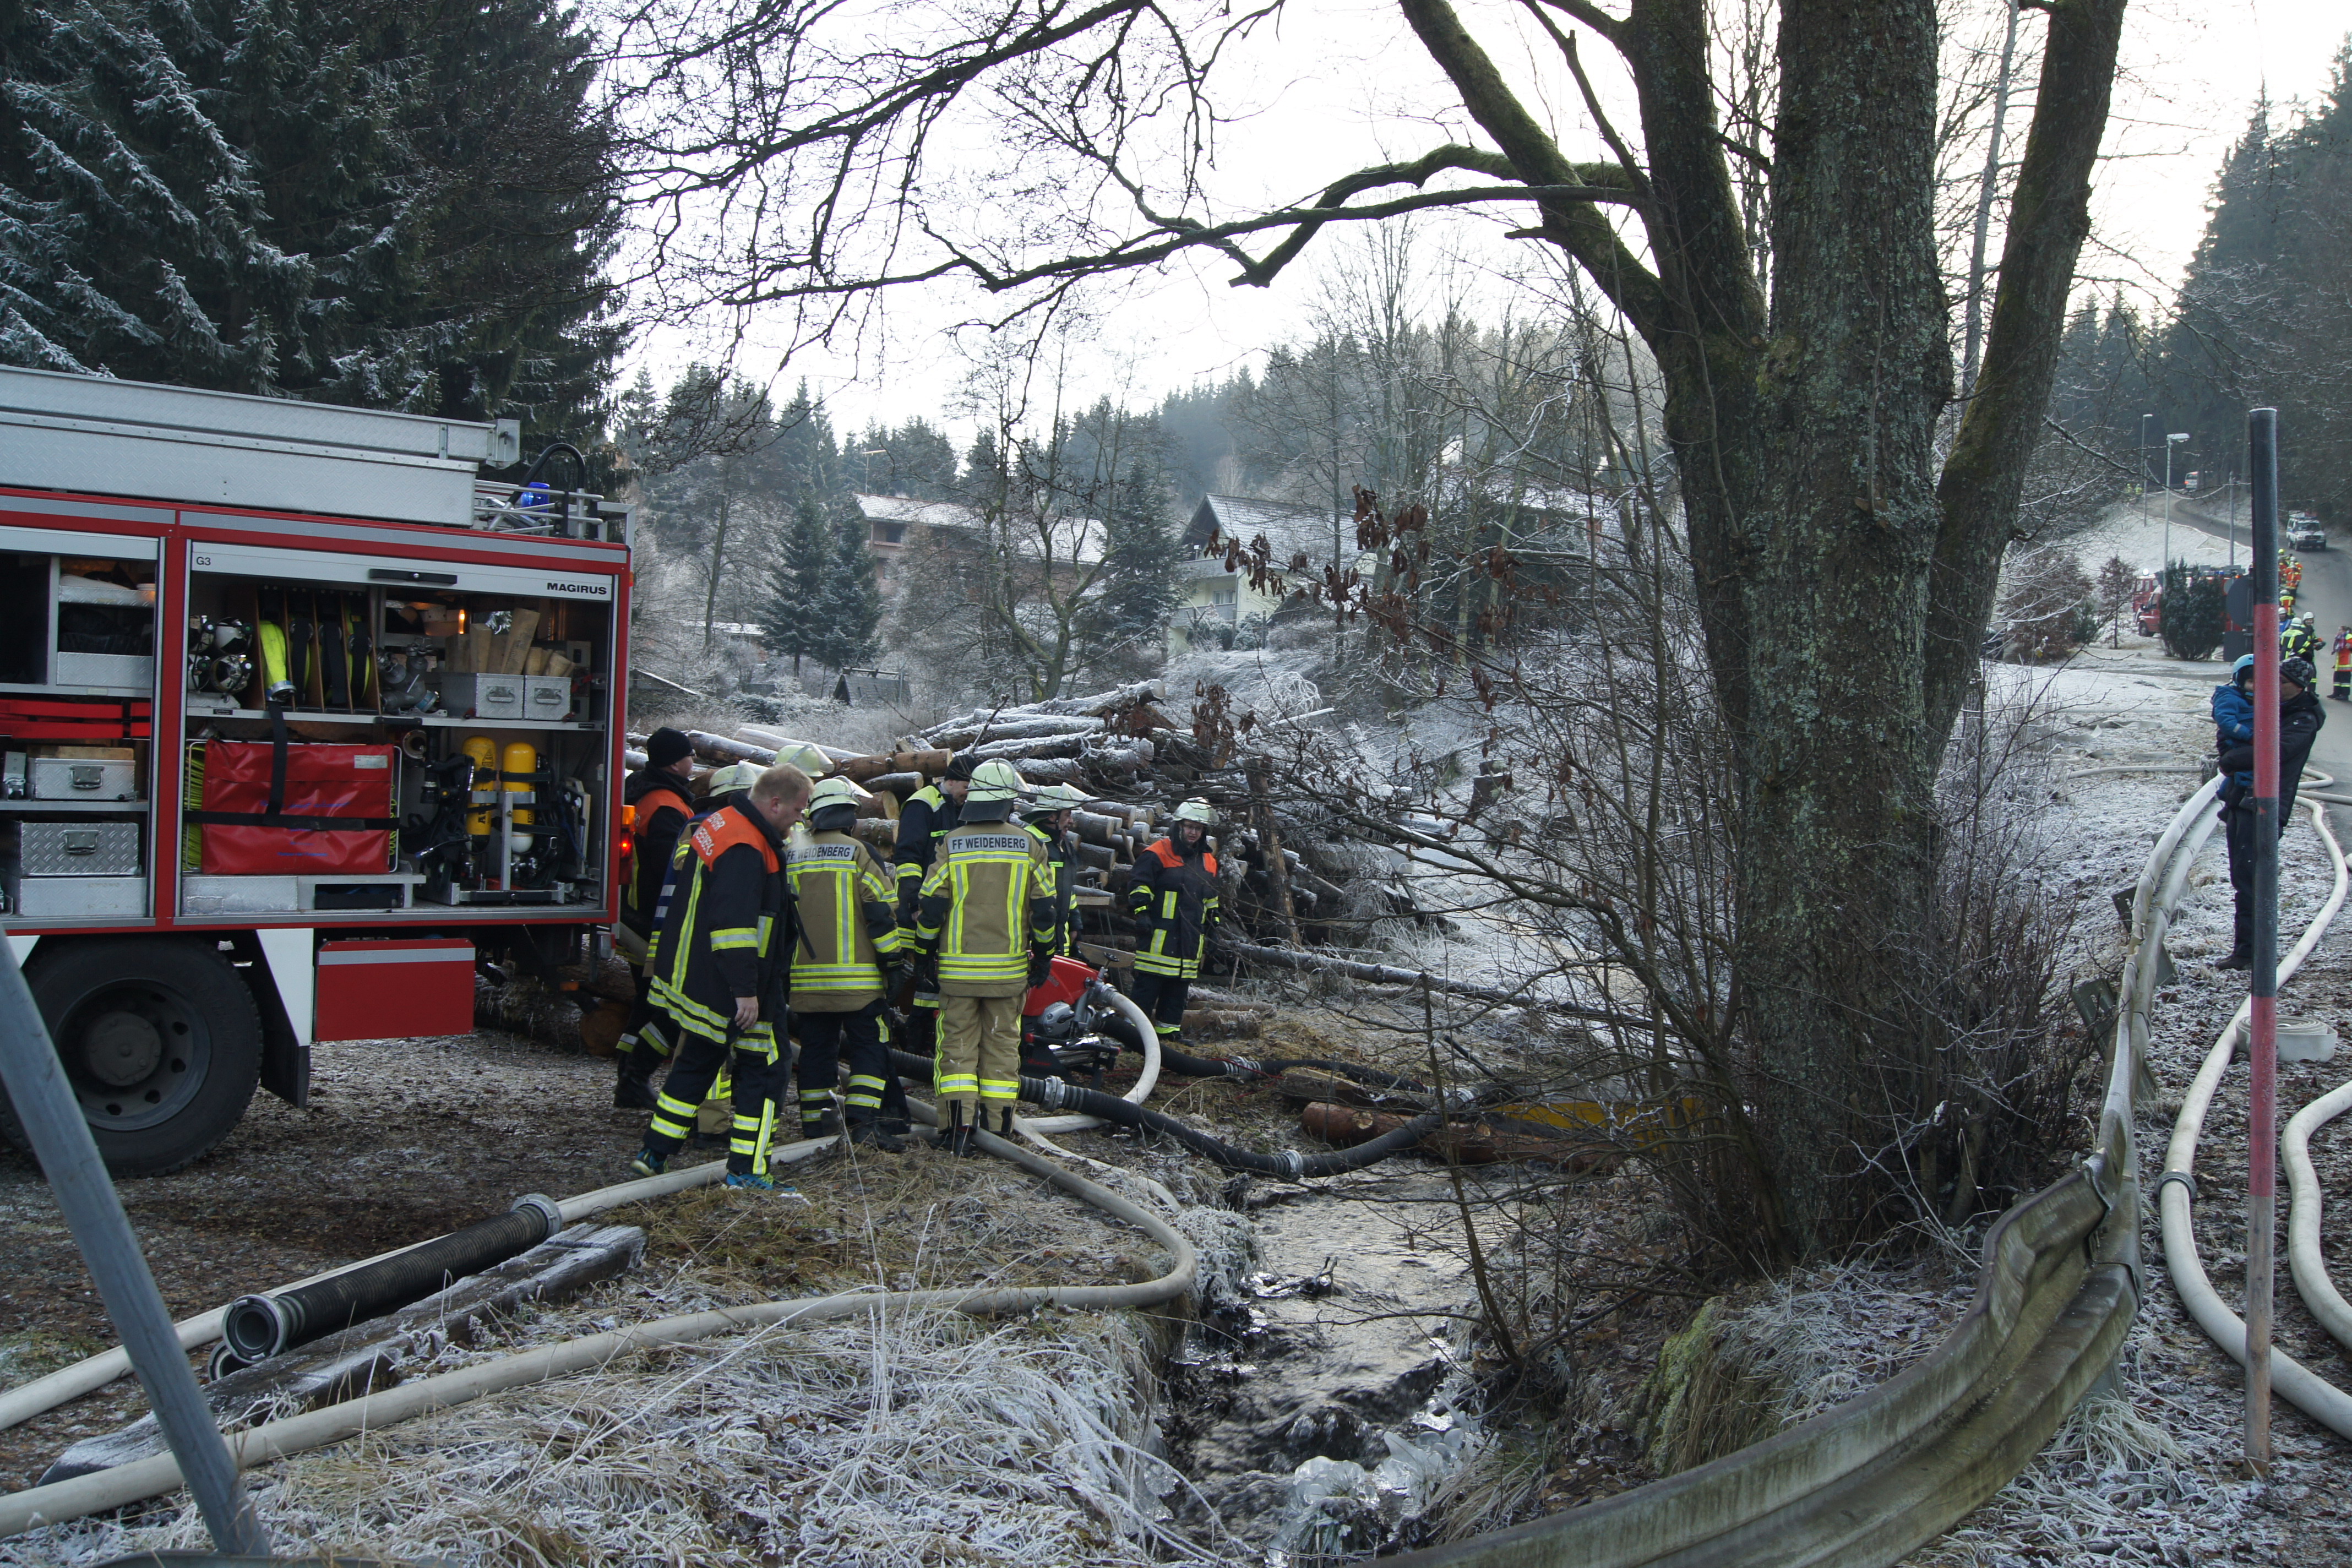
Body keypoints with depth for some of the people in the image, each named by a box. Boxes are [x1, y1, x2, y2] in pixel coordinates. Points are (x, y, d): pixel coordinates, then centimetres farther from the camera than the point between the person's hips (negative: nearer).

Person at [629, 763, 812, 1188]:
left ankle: (654, 1154, 25)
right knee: (764, 1070, 1)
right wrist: (745, 991, -26)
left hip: (694, 981, 10)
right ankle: (745, 1170, 3)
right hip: (729, 990, -10)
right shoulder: (746, 849, -23)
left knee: (696, 1064, 21)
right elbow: (734, 924, -28)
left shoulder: (719, 825, 11)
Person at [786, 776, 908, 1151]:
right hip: (856, 977, -4)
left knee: (816, 1046, 13)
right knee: (868, 1045, 2)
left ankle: (815, 1120, 15)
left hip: (806, 977, 4)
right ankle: (864, 1118, -9)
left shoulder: (791, 857, 8)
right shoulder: (858, 854, -7)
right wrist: (893, 960, -2)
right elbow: (881, 912, -9)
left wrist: (784, 965, 23)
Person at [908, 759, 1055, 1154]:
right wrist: (1043, 956, 14)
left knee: (958, 1044, 5)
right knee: (1002, 1044, 10)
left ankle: (960, 1129, -3)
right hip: (1009, 969, 1)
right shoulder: (1029, 846, -1)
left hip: (958, 968, -1)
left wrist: (925, 951, 9)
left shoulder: (951, 844, -4)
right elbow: (1044, 909, 2)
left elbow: (930, 905, -4)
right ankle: (998, 1129, 11)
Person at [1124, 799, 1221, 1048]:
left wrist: (1210, 930, 24)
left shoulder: (1208, 862, 18)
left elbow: (1211, 902, 27)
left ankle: (1168, 1035, 15)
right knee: (1147, 987, -7)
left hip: (1190, 943, 6)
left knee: (1178, 992, 8)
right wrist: (1141, 913, -16)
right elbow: (1138, 886, -5)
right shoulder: (1157, 854, -3)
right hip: (1159, 938, -6)